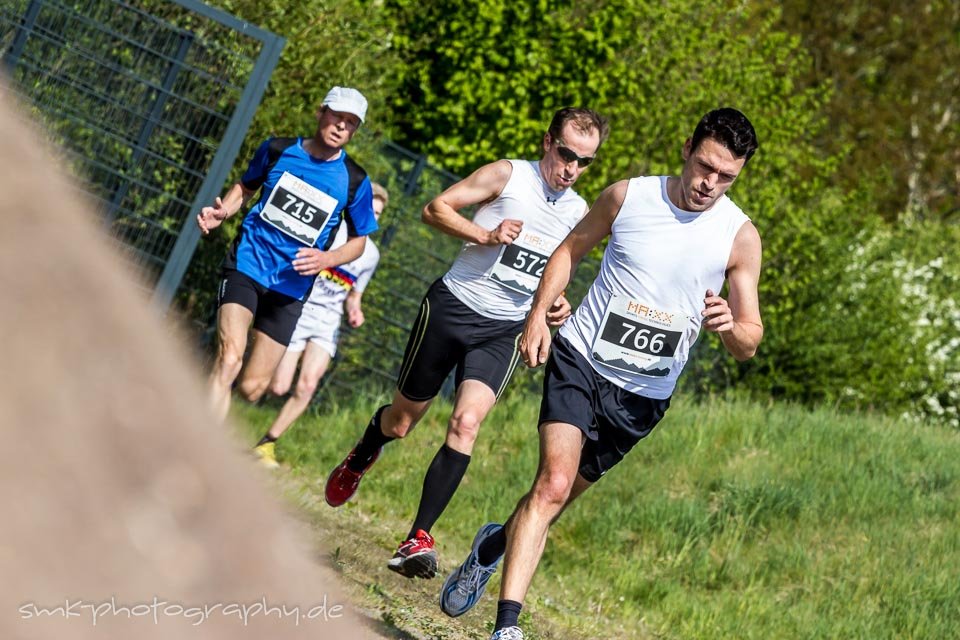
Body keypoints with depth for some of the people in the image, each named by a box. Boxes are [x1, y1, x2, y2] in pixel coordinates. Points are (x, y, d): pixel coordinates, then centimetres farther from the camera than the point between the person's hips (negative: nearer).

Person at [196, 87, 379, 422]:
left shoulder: (355, 181, -1)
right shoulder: (278, 150, 1)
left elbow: (358, 240, 9)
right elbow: (246, 186, 19)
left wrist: (326, 259, -12)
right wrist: (223, 211, -2)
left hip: (290, 289, 2)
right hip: (247, 266, -1)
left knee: (252, 387, 1)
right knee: (229, 359, -24)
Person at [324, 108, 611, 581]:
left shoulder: (581, 214, 10)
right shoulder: (508, 175, -5)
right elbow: (436, 208, -8)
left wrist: (558, 304, 4)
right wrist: (485, 235, -22)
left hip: (505, 330, 2)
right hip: (453, 307, -2)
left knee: (466, 423, -20)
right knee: (401, 421, 10)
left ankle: (419, 537, -21)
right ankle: (358, 462, 46)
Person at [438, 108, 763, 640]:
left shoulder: (740, 237, -5)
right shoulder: (629, 196, -4)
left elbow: (749, 342, -2)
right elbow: (572, 248, 13)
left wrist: (730, 327, -26)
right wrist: (538, 313, 1)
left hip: (643, 395, 2)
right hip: (580, 359, -2)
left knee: (561, 493, 12)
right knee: (554, 482, -20)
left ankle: (497, 543, 44)